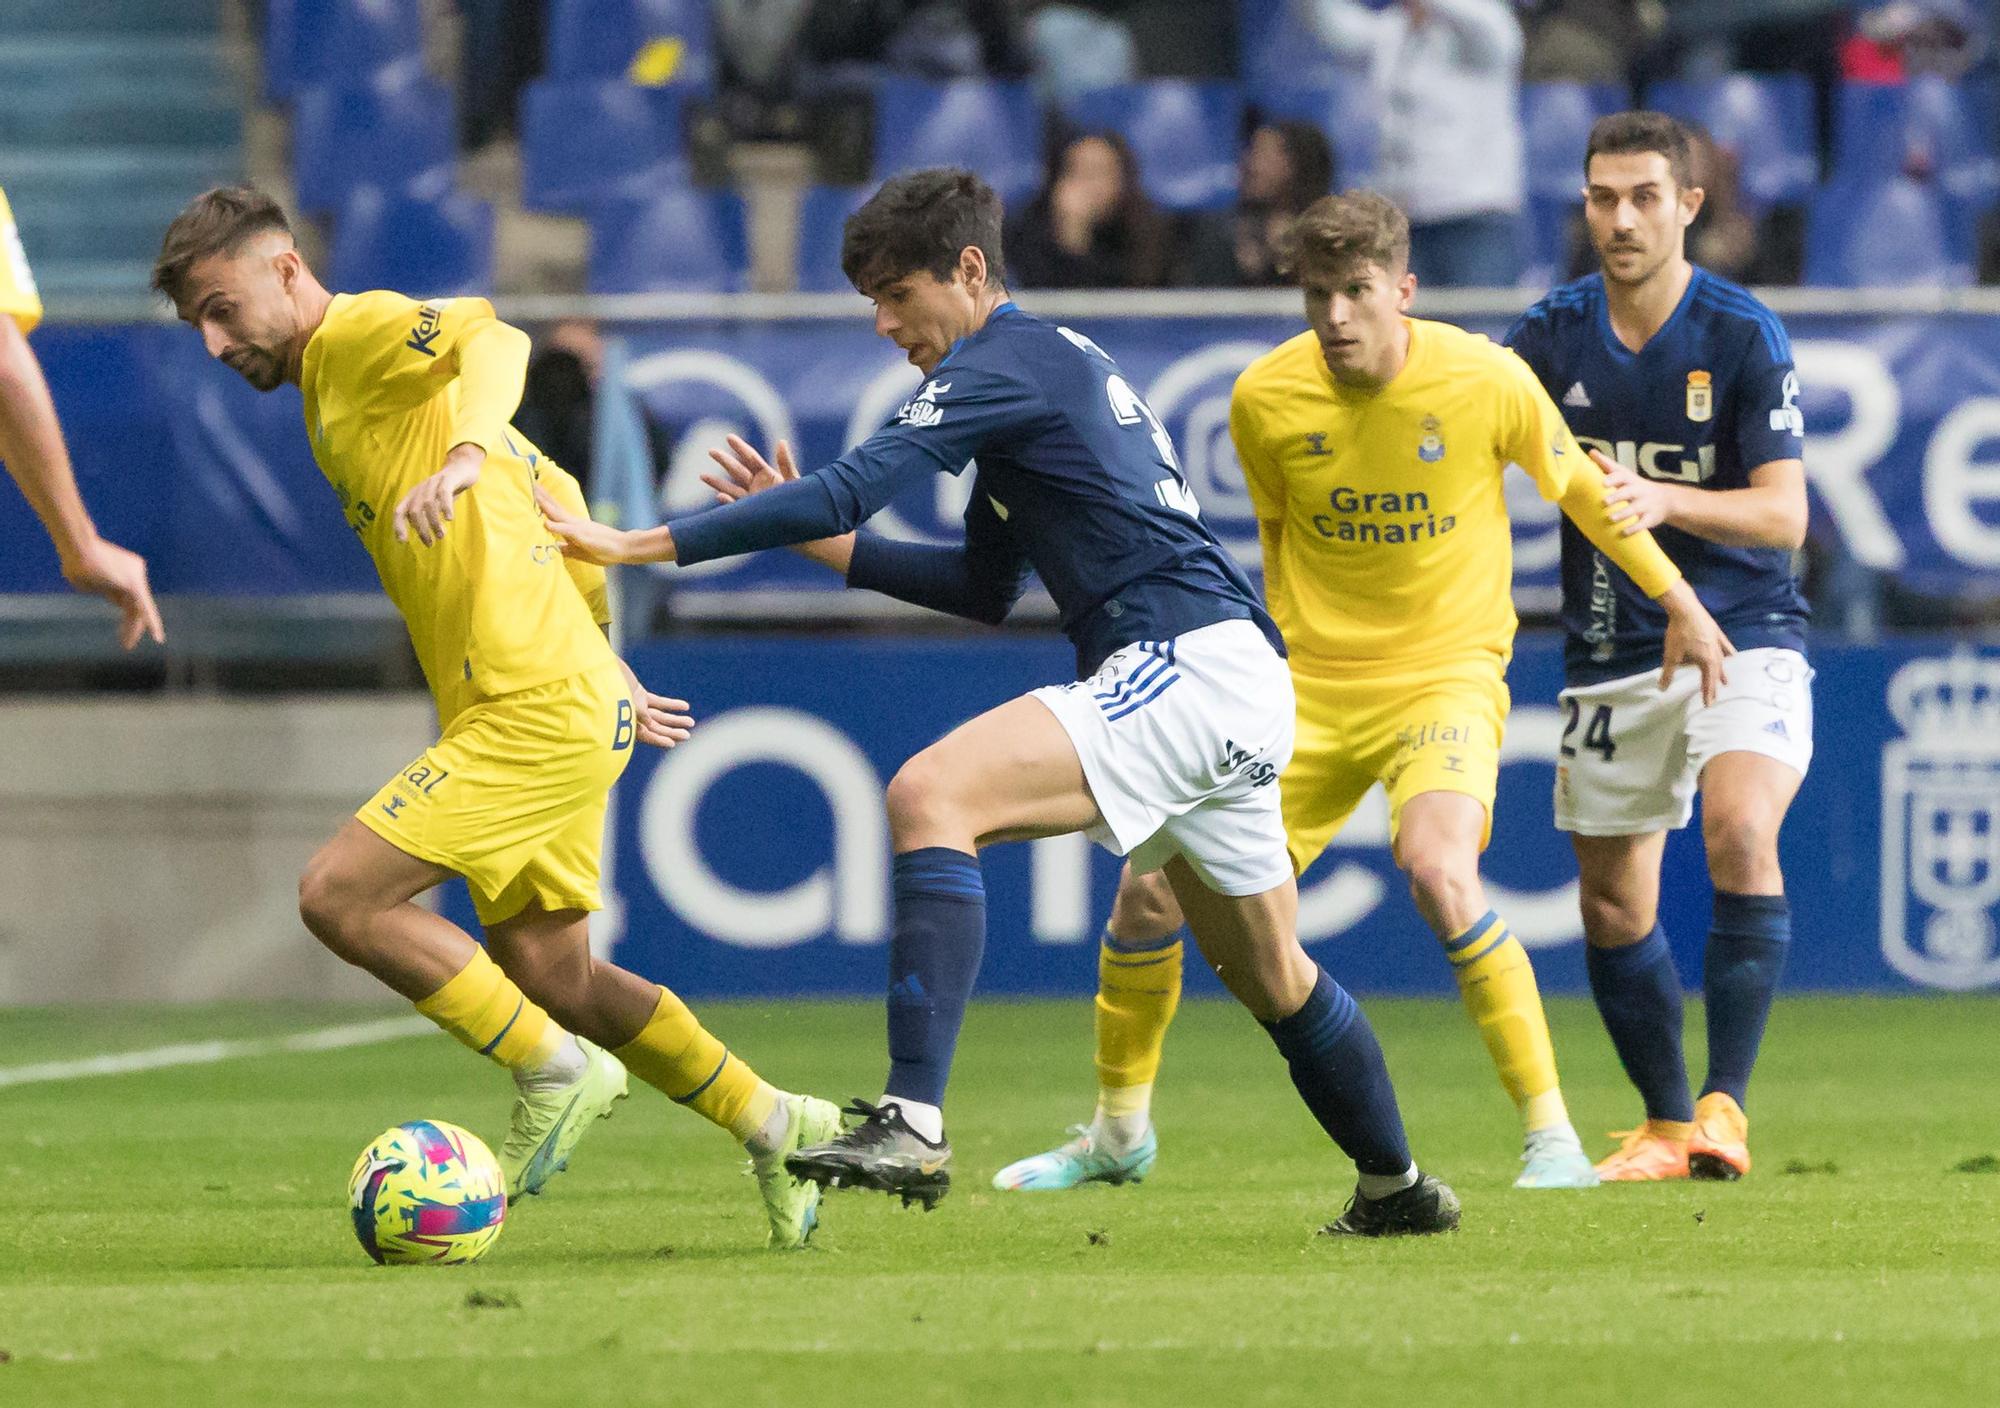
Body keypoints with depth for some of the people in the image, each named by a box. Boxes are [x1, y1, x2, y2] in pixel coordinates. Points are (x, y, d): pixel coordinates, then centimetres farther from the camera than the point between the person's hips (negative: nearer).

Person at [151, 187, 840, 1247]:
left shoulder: (361, 332, -5)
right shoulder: (333, 389, 23)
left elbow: (494, 339, -29)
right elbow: (550, 494, 29)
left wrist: (464, 452, -47)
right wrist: (601, 658, 29)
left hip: (538, 710, -10)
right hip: (559, 706, 10)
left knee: (339, 897, -13)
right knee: (550, 977, 13)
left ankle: (557, 1075, -4)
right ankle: (777, 1129, 22)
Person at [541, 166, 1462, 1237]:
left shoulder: (1003, 364, -8)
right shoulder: (1061, 361, 23)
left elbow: (848, 490, -18)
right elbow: (985, 589, 28)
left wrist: (642, 545, -17)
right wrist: (825, 543, 18)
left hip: (1182, 666, -11)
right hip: (1233, 690, 11)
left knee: (931, 795, -24)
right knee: (1271, 980, 25)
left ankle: (912, 1126, -34)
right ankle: (1399, 1189, 41)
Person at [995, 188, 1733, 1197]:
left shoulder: (1484, 380, -14)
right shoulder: (1265, 399, -7)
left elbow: (1578, 488, 4)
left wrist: (1678, 602, 9)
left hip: (1445, 674, -3)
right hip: (1305, 690, 3)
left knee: (1437, 869, -32)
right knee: (1153, 887, -3)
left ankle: (1551, 1137, -21)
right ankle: (1119, 1133, 22)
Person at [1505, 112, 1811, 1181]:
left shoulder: (1744, 335, -11)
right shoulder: (1554, 332, 0)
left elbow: (1784, 513, -14)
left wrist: (1664, 501, -32)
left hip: (1742, 639, -4)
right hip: (1611, 654, 4)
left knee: (1738, 831, -28)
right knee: (1613, 904, 7)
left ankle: (1725, 1103, -23)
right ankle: (1667, 1124, 24)